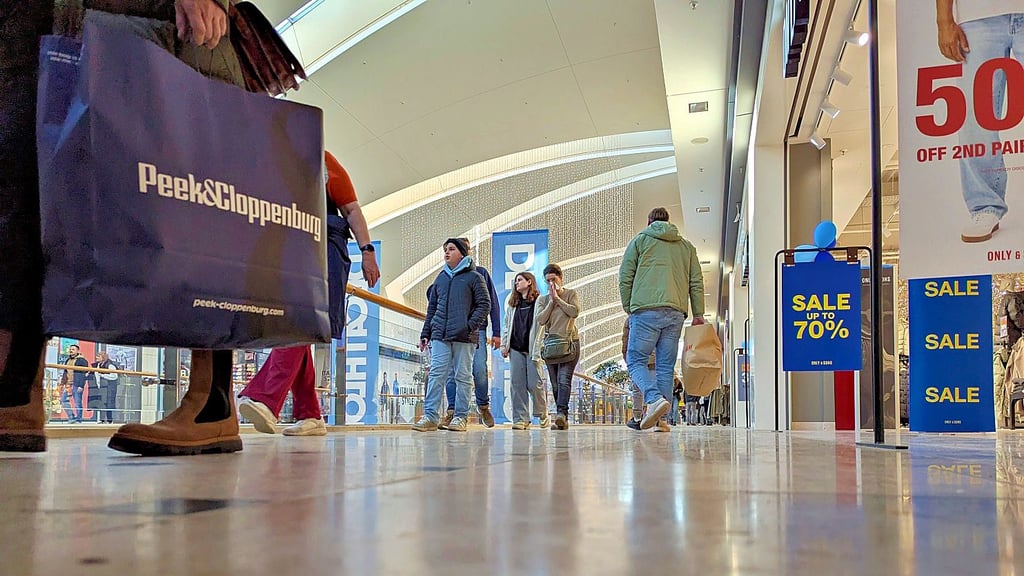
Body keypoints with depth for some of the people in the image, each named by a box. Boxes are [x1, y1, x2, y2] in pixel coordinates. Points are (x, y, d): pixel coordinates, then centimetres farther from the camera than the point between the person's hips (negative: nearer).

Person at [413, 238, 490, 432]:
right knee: (436, 375, -4)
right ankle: (430, 416, -6)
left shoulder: (474, 277, 4)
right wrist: (425, 333, 14)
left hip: (464, 337, -4)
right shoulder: (440, 278, 18)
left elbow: (484, 304, -2)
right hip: (439, 336, 4)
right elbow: (432, 308, 21)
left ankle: (460, 417, 6)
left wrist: (470, 326, -14)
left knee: (462, 377, 1)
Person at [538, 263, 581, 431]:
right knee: (555, 384, 2)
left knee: (564, 380, -18)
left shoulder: (571, 294, 6)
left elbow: (575, 312, -13)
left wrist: (558, 298, -8)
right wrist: (551, 301, -5)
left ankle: (561, 413, -28)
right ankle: (563, 420, 5)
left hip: (569, 343, -4)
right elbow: (541, 320, -1)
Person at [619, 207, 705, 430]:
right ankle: (660, 420, 1)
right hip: (676, 313, 4)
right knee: (665, 367, 7)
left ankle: (655, 399, -24)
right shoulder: (686, 246, 21)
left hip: (646, 311, -4)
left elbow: (625, 277, 4)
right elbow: (697, 283, 15)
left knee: (635, 361, 1)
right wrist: (698, 315, 17)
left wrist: (628, 308, 11)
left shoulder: (640, 240, 11)